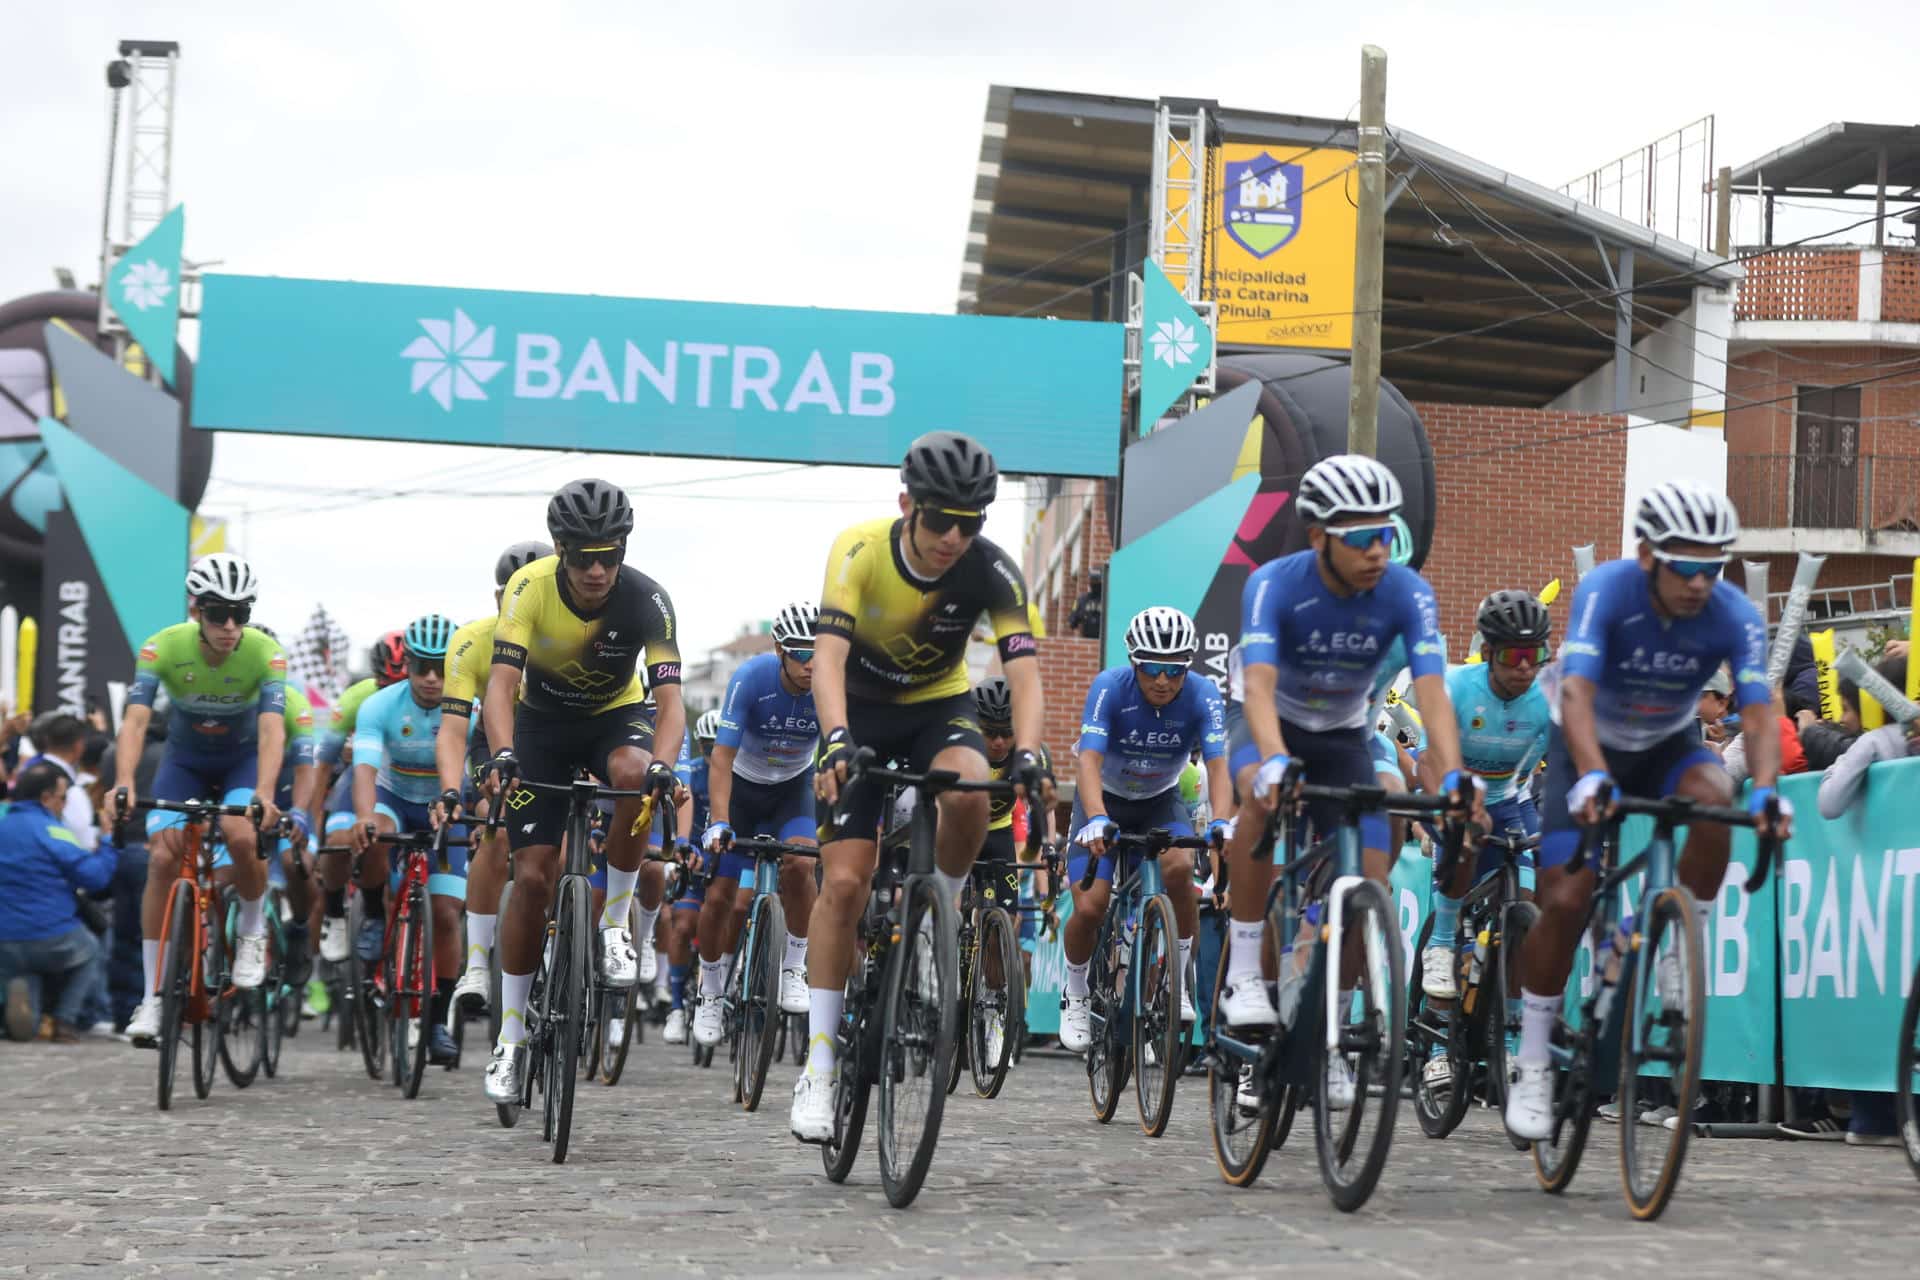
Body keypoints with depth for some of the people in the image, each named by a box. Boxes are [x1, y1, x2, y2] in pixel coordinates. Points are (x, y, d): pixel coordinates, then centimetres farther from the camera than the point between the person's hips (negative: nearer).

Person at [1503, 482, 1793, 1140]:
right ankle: (1532, 1065, 2)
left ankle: (1680, 955, -14)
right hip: (1591, 745, -2)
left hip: (1669, 744, 2)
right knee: (1564, 901, -13)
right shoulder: (1606, 590, -29)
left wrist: (1765, 790, -51)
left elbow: (1758, 715, -32)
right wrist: (1592, 778, -57)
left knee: (1714, 797, -34)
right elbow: (1576, 695, -40)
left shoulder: (1736, 617, -23)